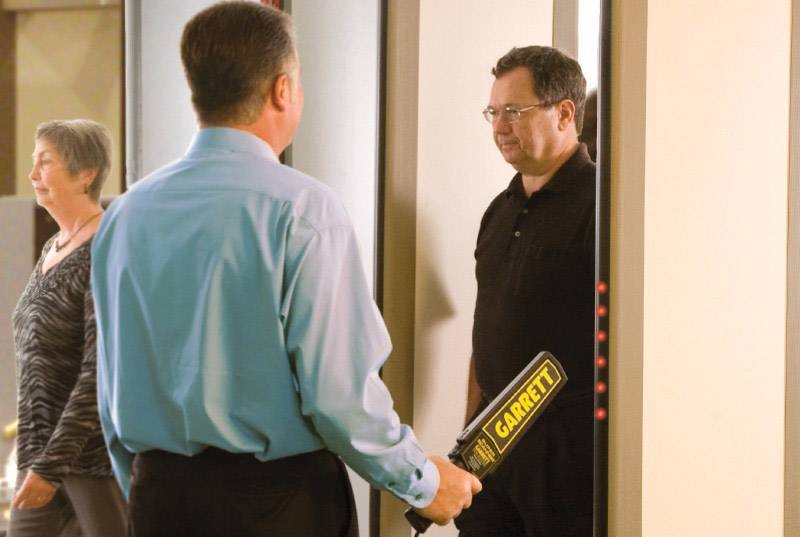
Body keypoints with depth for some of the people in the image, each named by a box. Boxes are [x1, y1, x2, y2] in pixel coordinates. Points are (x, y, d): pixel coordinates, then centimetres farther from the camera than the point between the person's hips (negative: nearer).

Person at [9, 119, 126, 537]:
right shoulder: (53, 249, 12)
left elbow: (100, 374, -20)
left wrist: (51, 464, -21)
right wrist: (35, 458, 19)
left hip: (95, 451, -8)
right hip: (42, 450, 8)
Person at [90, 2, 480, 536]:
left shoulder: (125, 213, 4)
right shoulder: (302, 208, -14)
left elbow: (114, 389, 10)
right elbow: (338, 390, -18)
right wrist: (424, 482, -3)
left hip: (158, 493, 6)